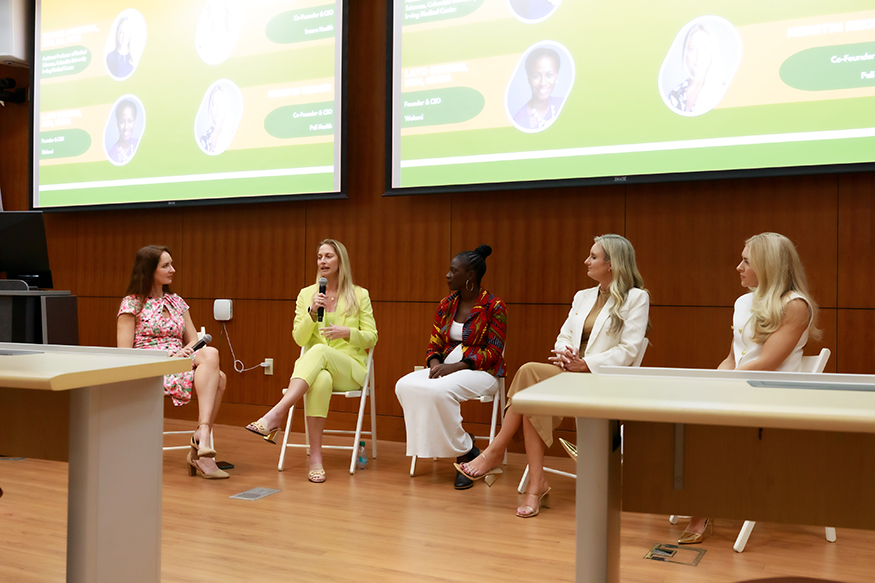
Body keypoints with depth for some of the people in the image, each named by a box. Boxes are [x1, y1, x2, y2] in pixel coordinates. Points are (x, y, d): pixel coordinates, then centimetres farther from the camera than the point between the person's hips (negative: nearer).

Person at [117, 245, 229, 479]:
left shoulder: (177, 302, 20)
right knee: (211, 354, -32)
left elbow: (194, 340, 16)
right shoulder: (132, 304, 3)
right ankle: (202, 435, -38)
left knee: (219, 377, -30)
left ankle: (200, 445, -32)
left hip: (180, 364, 5)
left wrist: (185, 352, -9)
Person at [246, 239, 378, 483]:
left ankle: (275, 415, -44)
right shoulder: (306, 294, 12)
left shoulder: (360, 295, 7)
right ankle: (315, 457, -37)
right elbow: (299, 339, 6)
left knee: (319, 350, -36)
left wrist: (347, 332, -15)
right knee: (321, 380, -39)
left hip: (351, 369, -1)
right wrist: (312, 312, -11)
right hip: (314, 369, 1)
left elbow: (371, 338, 4)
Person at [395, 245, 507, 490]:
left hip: (481, 372, -6)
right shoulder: (446, 305, 11)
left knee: (439, 390, -36)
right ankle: (461, 447, -14)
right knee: (404, 385, -21)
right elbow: (434, 344, 12)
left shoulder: (494, 306, -7)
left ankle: (464, 453, -13)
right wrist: (435, 364, -12)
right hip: (446, 368, 7)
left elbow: (493, 352, -12)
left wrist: (455, 367, -22)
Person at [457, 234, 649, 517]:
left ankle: (494, 454, -19)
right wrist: (563, 354, -6)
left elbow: (628, 350, -10)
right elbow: (564, 335, 18)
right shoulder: (583, 296, 22)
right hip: (570, 372, 6)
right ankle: (537, 485, -25)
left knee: (530, 372, -28)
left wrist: (585, 364, -18)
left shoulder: (636, 298, 0)